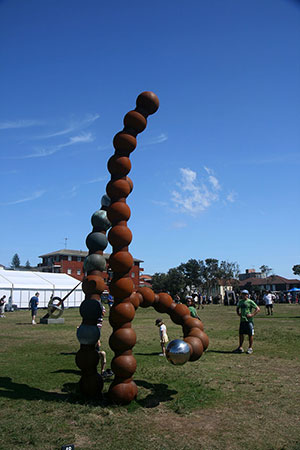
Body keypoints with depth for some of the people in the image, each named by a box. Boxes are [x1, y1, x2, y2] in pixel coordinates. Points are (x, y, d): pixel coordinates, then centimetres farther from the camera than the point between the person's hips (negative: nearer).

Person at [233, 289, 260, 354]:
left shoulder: (250, 302, -7)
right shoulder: (240, 302, 10)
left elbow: (258, 309, -9)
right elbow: (237, 308, 29)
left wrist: (252, 314, -14)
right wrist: (238, 313, 12)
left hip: (249, 320, -6)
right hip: (242, 320, 6)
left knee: (250, 334, 3)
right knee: (240, 334, 9)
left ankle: (250, 348, 15)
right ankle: (240, 348, 20)